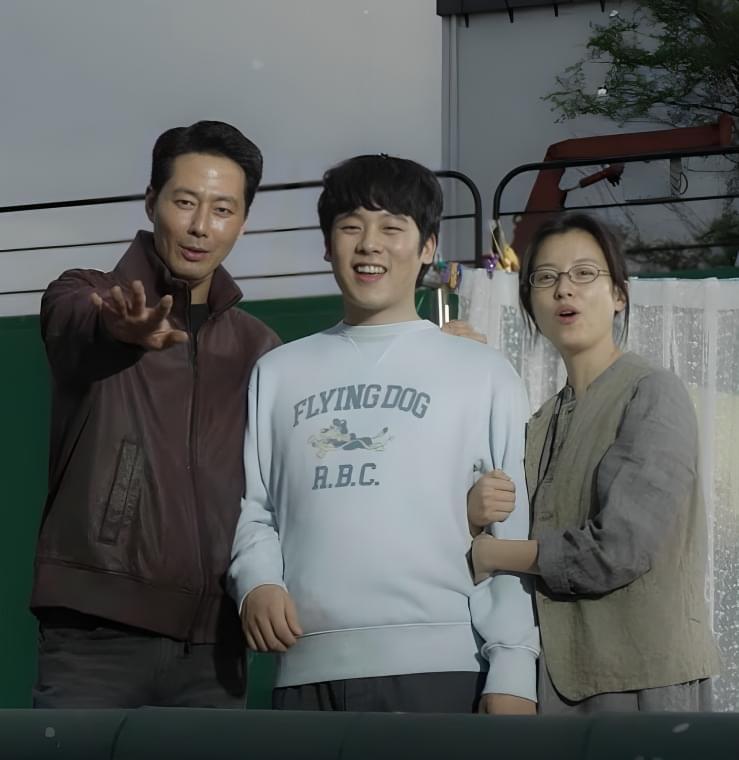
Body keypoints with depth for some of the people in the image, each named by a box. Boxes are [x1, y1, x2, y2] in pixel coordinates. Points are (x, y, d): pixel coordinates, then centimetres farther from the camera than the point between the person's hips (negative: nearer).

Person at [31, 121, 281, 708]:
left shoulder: (258, 348, 17)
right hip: (96, 632, -4)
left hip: (211, 638, 4)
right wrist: (124, 330, -44)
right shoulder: (84, 296, 4)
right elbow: (81, 330, -20)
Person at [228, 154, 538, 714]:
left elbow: (512, 533, 5)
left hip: (440, 666, -2)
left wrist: (512, 670, -5)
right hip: (309, 671, 3)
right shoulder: (278, 373, 19)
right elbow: (252, 507, 16)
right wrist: (258, 580, -6)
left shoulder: (484, 375, 11)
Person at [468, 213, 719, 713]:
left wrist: (489, 553, -6)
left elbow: (619, 550, -18)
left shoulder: (653, 395, -8)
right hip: (561, 674, 6)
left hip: (646, 677, -6)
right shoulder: (544, 422, 14)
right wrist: (476, 514, -12)